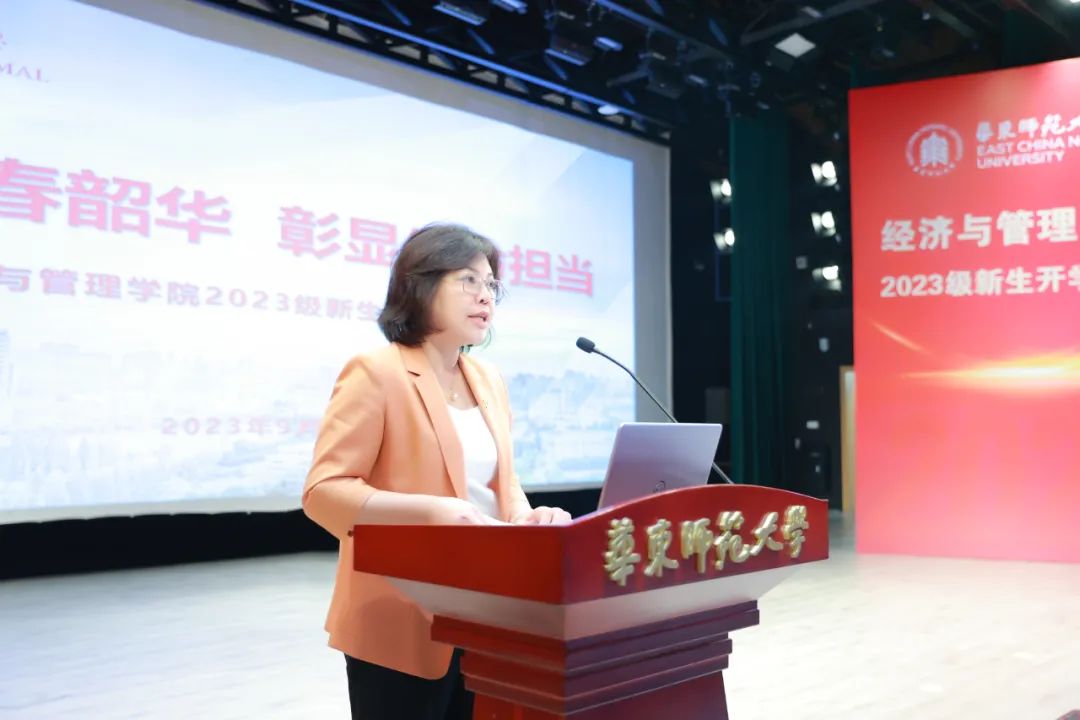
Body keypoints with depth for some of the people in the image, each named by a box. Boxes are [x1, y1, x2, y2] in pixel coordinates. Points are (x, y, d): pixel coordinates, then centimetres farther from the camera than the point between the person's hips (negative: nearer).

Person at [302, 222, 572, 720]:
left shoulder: (489, 381, 12)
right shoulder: (376, 372, -11)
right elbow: (323, 491, -15)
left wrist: (526, 519, -4)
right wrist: (429, 510, -27)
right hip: (401, 626, -7)